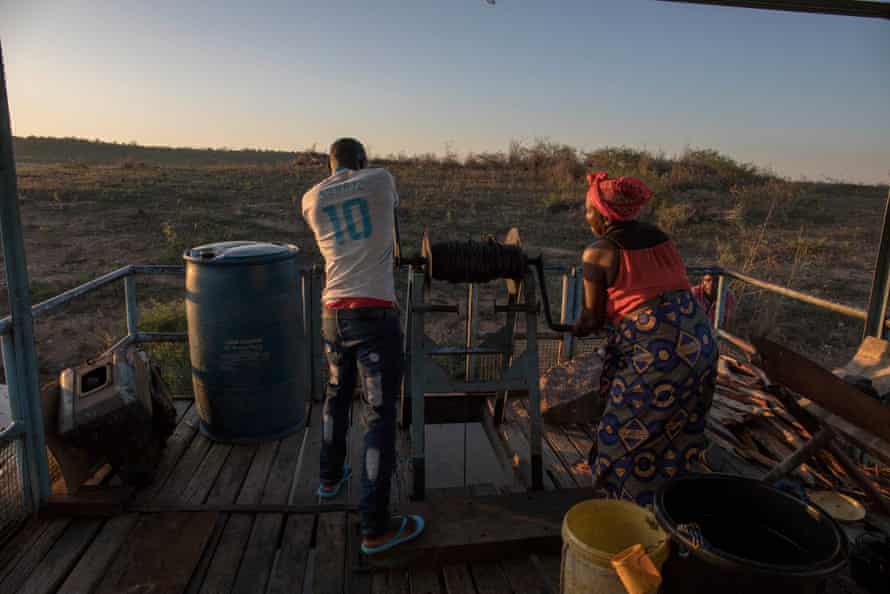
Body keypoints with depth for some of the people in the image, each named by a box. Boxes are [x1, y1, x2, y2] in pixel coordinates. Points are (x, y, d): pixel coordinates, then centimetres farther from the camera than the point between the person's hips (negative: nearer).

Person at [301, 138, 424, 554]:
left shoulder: (311, 199, 11)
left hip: (333, 312, 5)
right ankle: (376, 527, 5)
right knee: (379, 414, -1)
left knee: (337, 395, 25)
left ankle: (330, 477, 46)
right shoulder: (380, 180, 3)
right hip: (374, 313, -5)